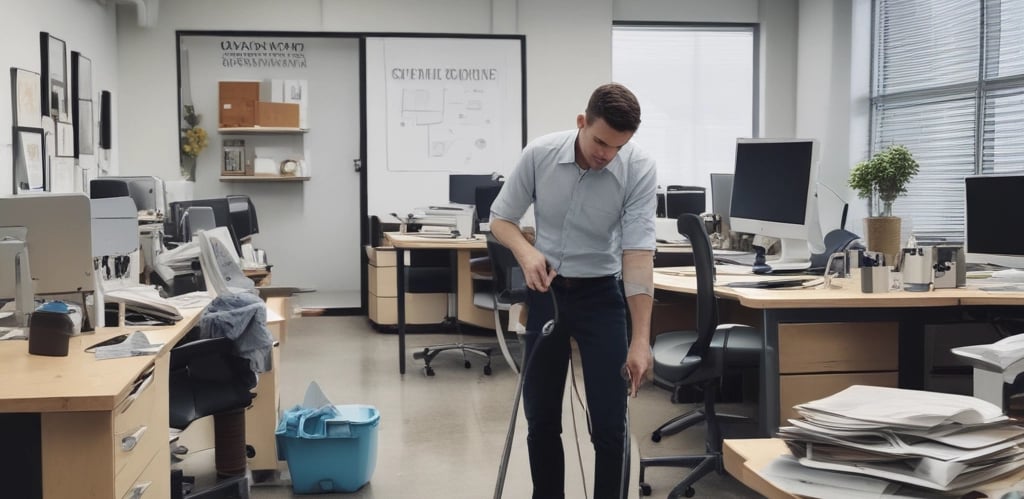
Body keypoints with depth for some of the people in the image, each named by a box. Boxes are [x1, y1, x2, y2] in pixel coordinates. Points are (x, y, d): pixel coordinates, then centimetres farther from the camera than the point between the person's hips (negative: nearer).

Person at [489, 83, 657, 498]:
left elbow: (638, 252, -24)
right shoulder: (539, 154, -14)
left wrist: (641, 338, -29)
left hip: (602, 294, -2)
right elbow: (501, 218, -3)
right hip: (546, 291, 2)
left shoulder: (640, 169, -19)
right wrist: (526, 251, -26)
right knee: (540, 416, 6)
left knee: (609, 423, -5)